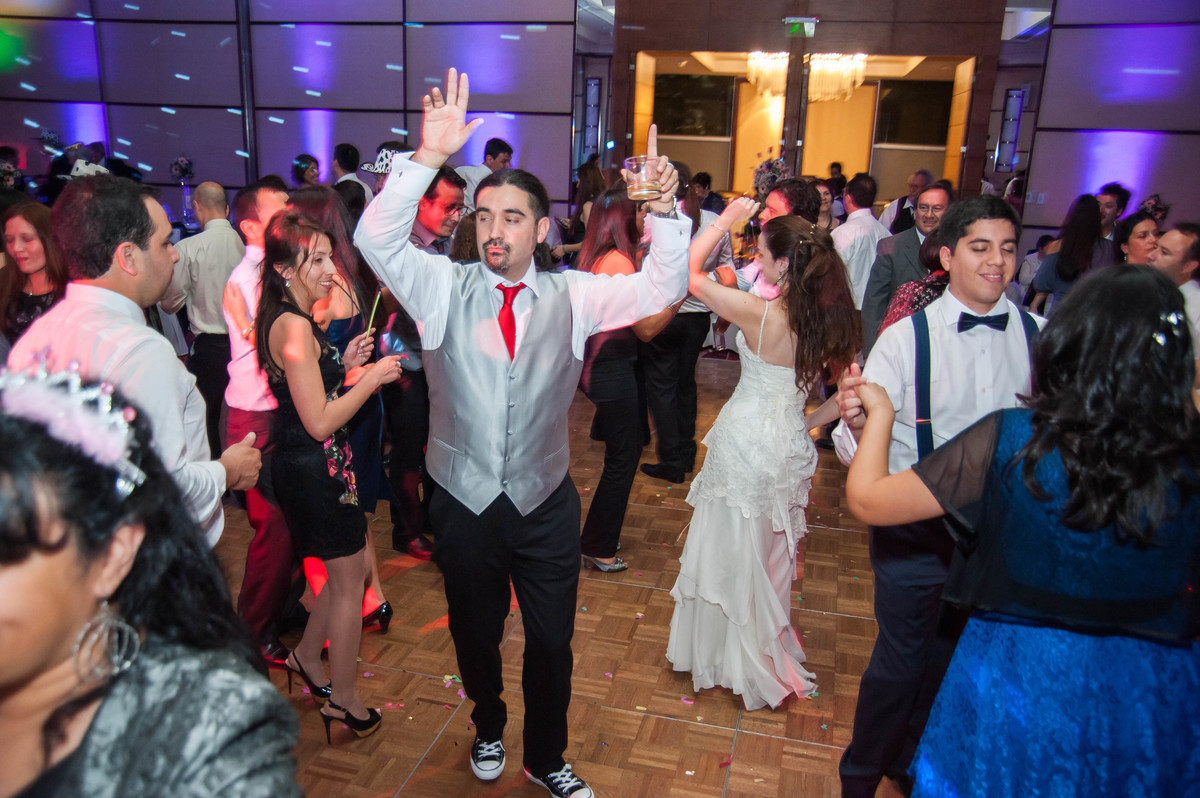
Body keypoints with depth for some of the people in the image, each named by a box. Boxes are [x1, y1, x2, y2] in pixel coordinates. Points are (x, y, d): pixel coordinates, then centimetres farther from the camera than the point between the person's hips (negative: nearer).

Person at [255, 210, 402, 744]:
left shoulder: (286, 320, 8)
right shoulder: (294, 326, -23)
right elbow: (319, 422, -25)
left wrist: (343, 365, 6)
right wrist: (372, 377, -17)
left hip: (307, 465, 10)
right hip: (317, 466, -10)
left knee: (355, 569, 22)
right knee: (348, 582, 7)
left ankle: (306, 656, 39)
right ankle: (342, 699, 24)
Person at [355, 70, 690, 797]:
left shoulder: (572, 296, -5)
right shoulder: (444, 287, -5)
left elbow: (662, 288, -11)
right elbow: (377, 238, -18)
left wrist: (664, 210, -27)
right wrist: (429, 157, -30)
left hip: (546, 501, 0)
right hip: (465, 501, 1)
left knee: (552, 641, 14)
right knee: (475, 632, 22)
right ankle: (489, 728, 52)